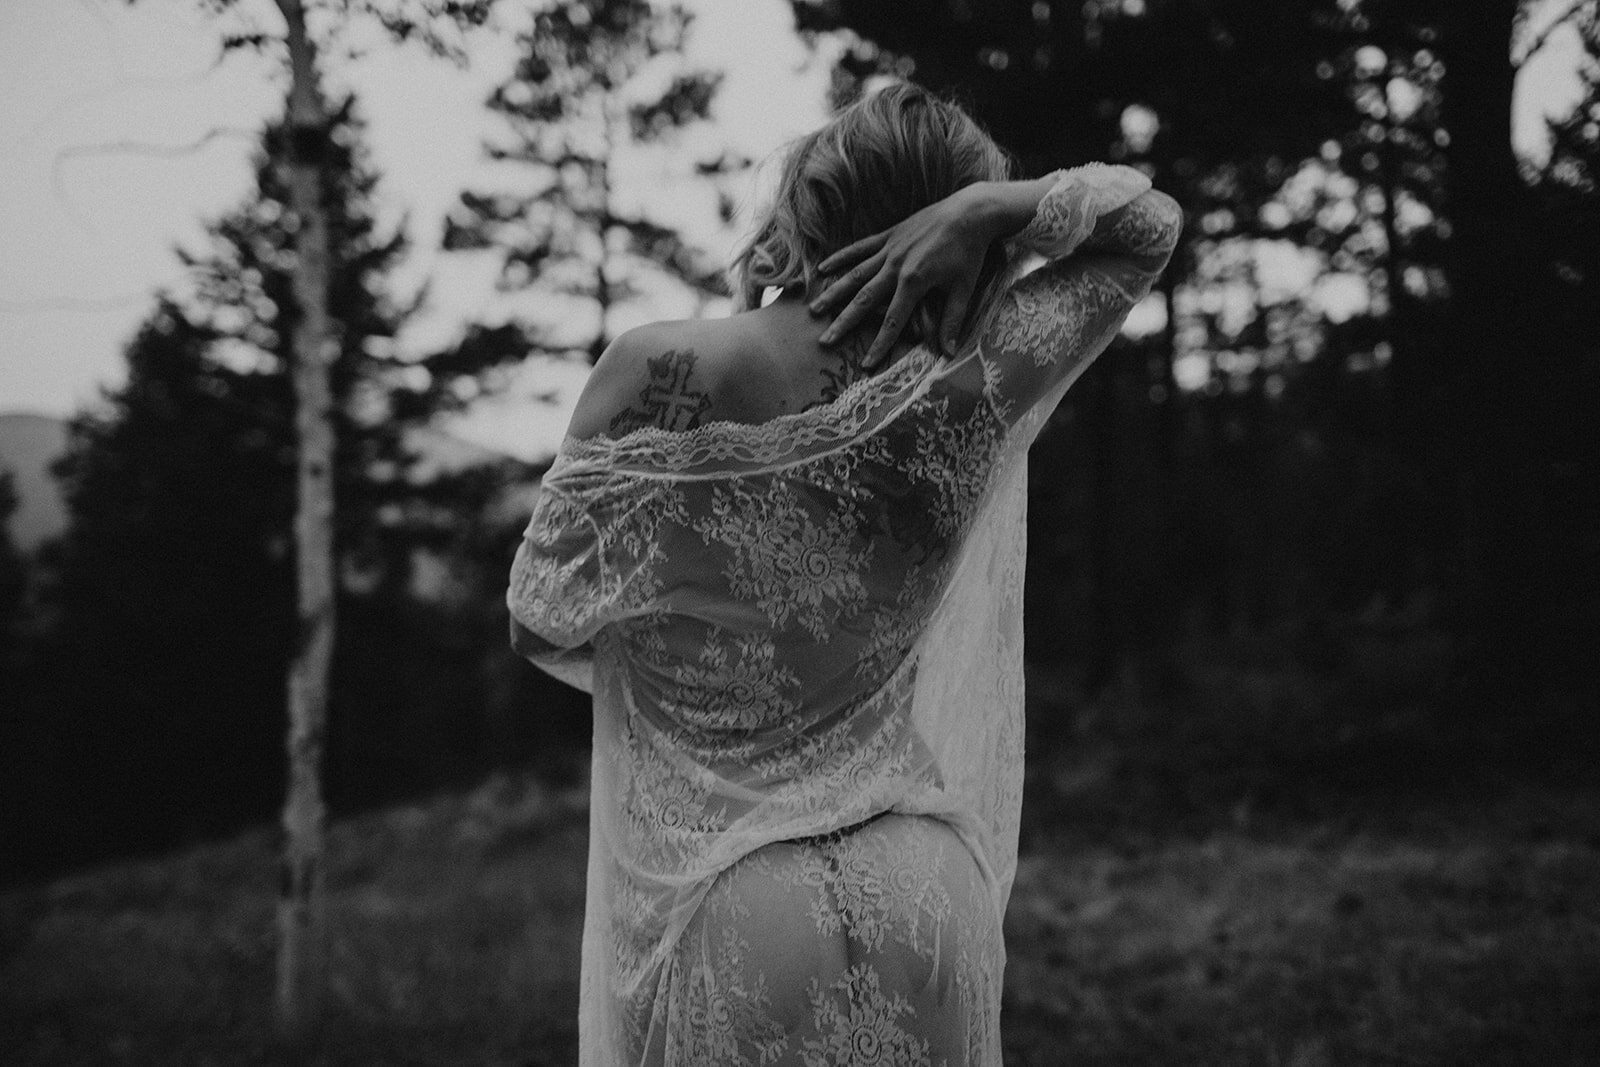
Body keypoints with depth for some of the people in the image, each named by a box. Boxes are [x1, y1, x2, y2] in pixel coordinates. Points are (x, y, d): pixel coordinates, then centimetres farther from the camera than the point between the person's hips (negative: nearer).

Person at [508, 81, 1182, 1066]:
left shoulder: (653, 377, -13)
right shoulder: (965, 393, -8)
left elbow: (542, 624, -2)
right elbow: (1153, 224, 6)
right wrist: (986, 204, -10)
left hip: (713, 909, -1)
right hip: (923, 899, 2)